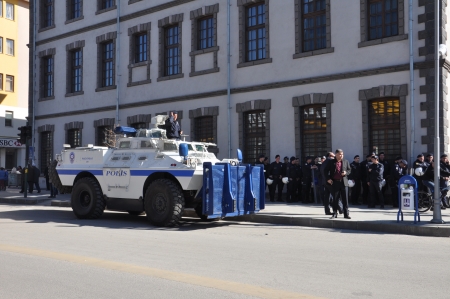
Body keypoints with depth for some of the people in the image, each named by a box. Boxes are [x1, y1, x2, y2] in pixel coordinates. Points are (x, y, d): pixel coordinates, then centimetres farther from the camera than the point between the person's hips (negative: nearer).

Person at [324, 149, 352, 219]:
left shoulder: (346, 162, 9)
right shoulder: (331, 162, 3)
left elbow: (349, 170, 14)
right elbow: (325, 171, 5)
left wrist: (346, 172, -8)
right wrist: (328, 179, -6)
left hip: (343, 182, 1)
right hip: (334, 182, -1)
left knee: (345, 199, 2)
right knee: (335, 199, 5)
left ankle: (346, 214, 8)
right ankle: (335, 214, 13)